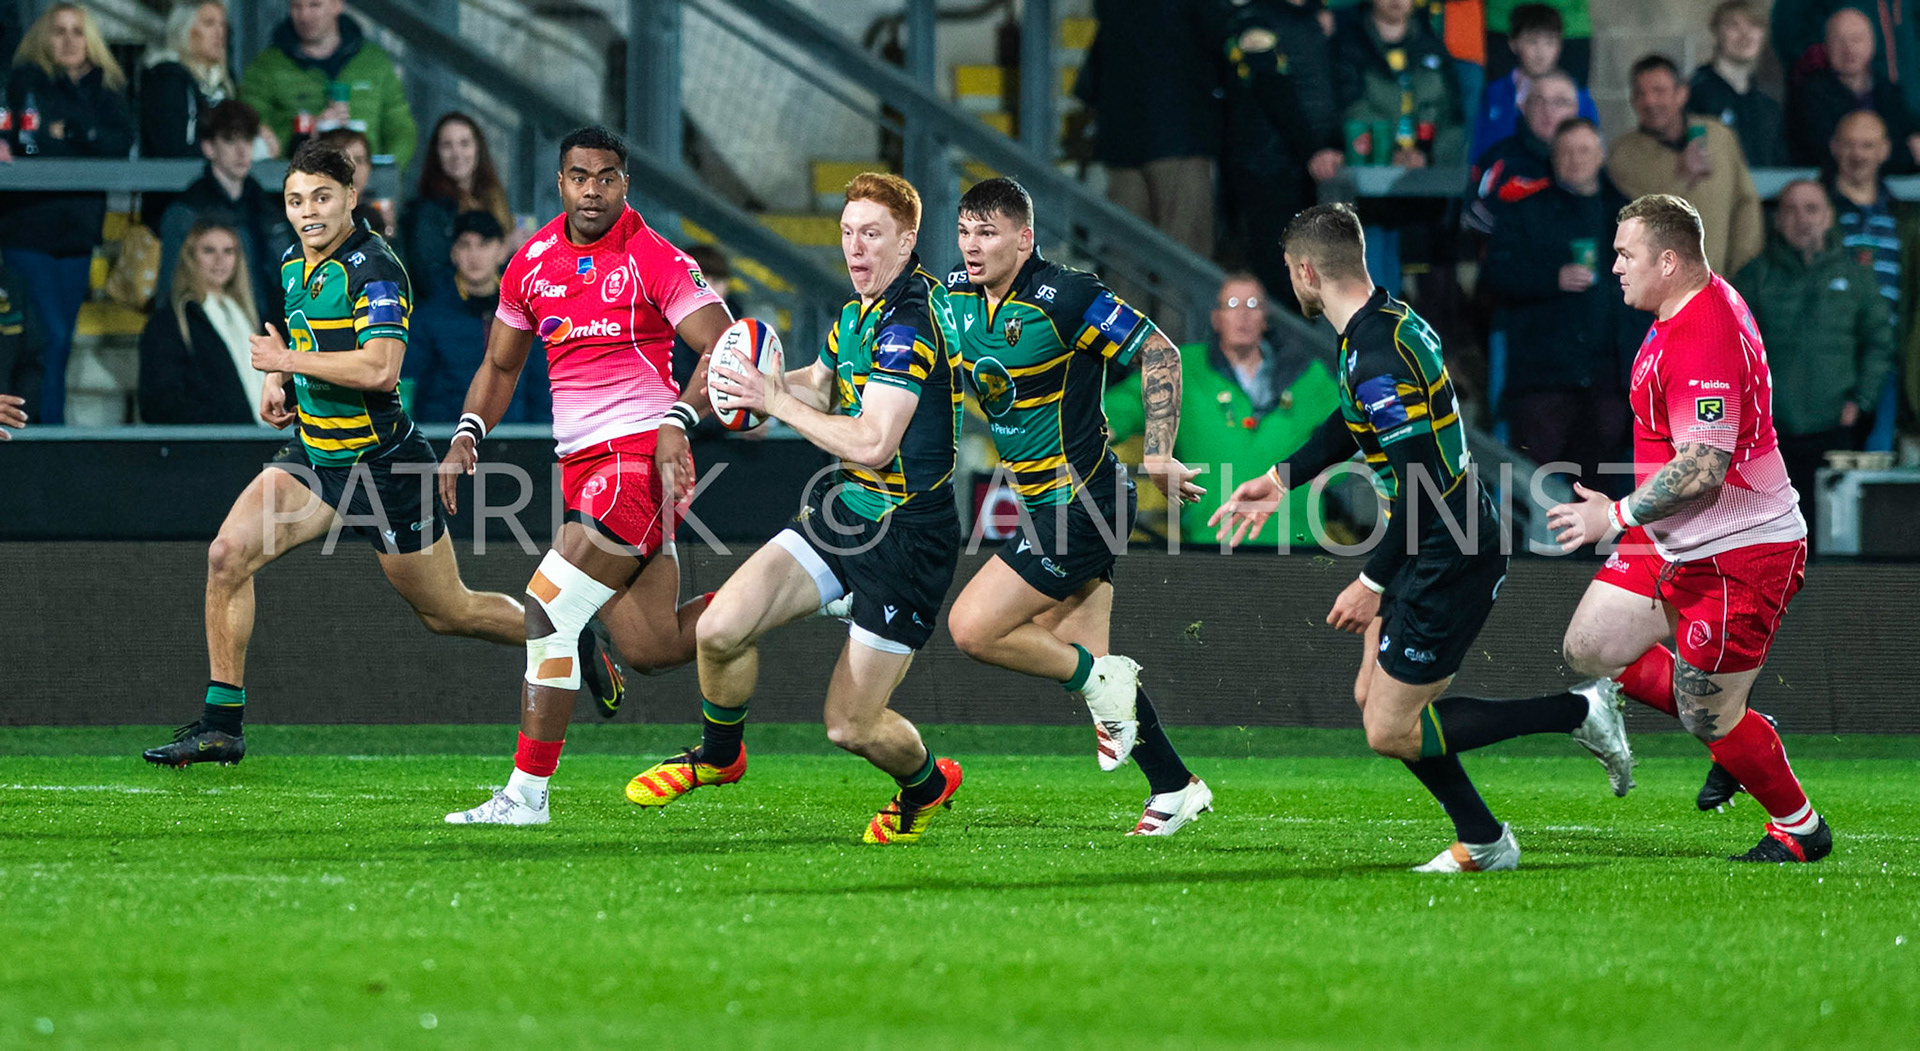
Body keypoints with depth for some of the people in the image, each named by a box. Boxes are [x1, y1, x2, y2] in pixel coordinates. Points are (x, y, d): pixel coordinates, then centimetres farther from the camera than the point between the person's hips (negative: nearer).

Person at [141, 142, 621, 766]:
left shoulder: (373, 268, -20)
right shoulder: (294, 265, 7)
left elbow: (380, 367, -32)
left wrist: (287, 360, -24)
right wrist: (275, 382, 8)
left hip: (381, 465, -7)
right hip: (313, 455, 7)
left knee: (447, 612, 6)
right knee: (226, 556, -12)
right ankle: (221, 723, -6)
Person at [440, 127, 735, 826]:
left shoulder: (652, 259, -8)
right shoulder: (532, 263, 12)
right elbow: (500, 365, 23)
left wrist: (679, 420, -27)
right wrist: (466, 437, 7)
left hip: (642, 454, -7)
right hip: (580, 464, 7)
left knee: (547, 612, -15)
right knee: (651, 647, 2)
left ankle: (528, 793, -8)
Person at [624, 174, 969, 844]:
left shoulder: (911, 323, -21)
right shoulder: (858, 311, 9)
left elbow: (872, 443, -26)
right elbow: (825, 383, 27)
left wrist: (778, 402, -17)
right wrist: (771, 381, 4)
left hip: (906, 535, -8)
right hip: (841, 512, 8)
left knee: (850, 726, -3)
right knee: (720, 628, -9)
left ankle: (926, 783, 30)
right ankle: (718, 754, 18)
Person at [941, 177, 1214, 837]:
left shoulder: (1066, 298, -19)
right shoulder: (955, 293, 3)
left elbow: (1159, 353, -13)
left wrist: (1158, 455, -17)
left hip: (1080, 502, -8)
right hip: (1043, 503, 8)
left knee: (971, 630, -14)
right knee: (1076, 657, 13)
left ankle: (1101, 683, 4)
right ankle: (1175, 788, 24)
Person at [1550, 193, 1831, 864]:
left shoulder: (1704, 338, -27)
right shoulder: (1703, 302, 7)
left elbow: (1701, 471, -32)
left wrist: (1616, 517, -21)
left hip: (1739, 554, -10)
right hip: (1677, 545, 10)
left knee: (1707, 719, -2)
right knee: (1589, 650, 9)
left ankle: (1800, 828, 20)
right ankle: (1737, 732, 22)